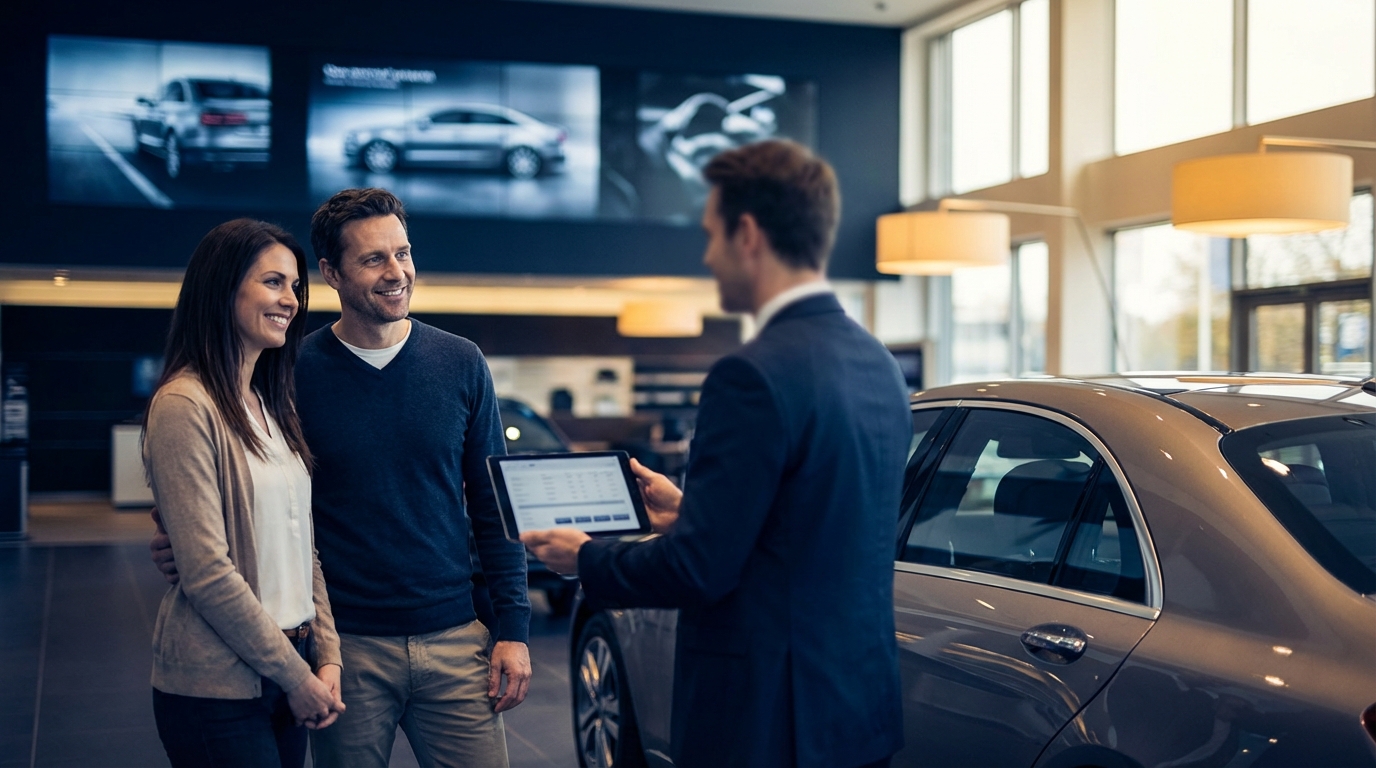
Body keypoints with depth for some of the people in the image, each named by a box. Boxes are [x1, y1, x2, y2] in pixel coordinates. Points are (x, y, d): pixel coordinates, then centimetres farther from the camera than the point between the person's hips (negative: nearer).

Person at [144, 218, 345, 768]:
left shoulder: (272, 406, 11)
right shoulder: (185, 405, -14)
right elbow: (207, 573, -18)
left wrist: (327, 656, 2)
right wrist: (297, 677, -12)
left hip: (285, 674, 7)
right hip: (218, 689, -7)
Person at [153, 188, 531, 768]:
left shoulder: (460, 365, 2)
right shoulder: (294, 373, -4)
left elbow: (493, 507, 6)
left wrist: (513, 629, 1)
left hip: (454, 639, 2)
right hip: (346, 648, -1)